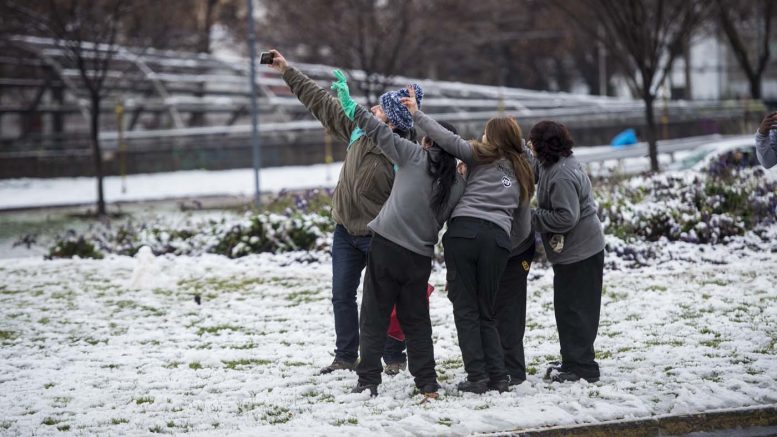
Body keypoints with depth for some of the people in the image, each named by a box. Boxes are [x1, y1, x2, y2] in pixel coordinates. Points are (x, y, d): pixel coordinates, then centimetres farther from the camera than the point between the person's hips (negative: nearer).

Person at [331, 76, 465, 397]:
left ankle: (368, 381, 0)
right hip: (420, 256, 4)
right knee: (416, 320, 14)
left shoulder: (414, 156, -3)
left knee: (374, 317, 3)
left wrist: (350, 103, 6)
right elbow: (448, 219, 10)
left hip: (387, 246, -3)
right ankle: (428, 385, 9)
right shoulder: (457, 184, 7)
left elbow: (378, 130, -3)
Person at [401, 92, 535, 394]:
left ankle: (477, 377, -5)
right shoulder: (521, 172, 25)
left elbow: (450, 141, -3)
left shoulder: (482, 157, 8)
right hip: (498, 237, 4)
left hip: (464, 230, -4)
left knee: (466, 310, 0)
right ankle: (498, 378, 4)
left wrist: (417, 114, 2)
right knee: (487, 313, 14)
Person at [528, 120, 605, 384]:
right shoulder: (562, 164, 11)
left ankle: (581, 368, 0)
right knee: (567, 308, 18)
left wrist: (534, 218, -15)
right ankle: (572, 362, 27)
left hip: (578, 253, -11)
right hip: (573, 250, 11)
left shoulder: (561, 176, -22)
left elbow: (566, 217, -26)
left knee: (574, 310, -5)